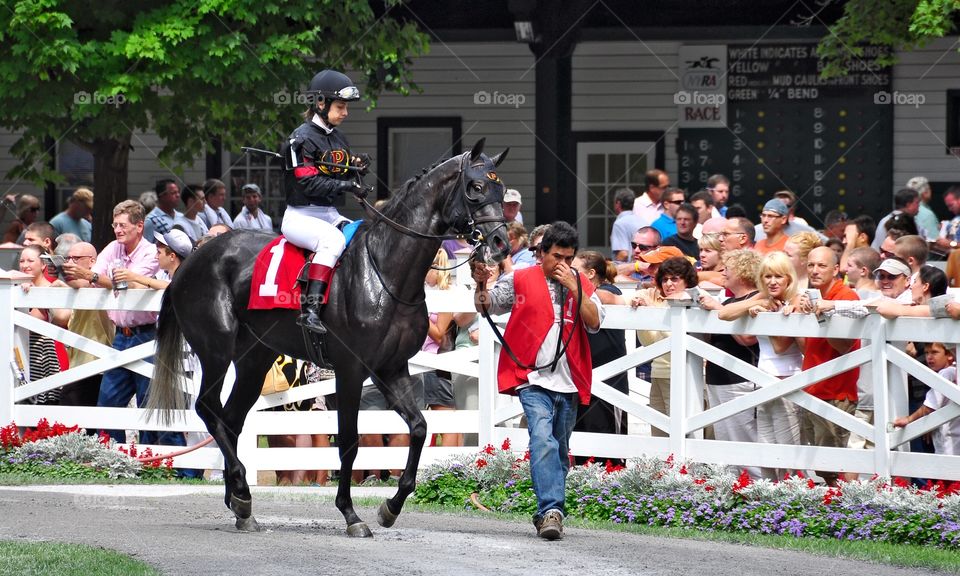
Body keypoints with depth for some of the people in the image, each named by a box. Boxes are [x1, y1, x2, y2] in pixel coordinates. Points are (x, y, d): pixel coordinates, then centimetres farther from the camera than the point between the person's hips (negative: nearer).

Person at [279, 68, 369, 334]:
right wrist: (345, 185, -27)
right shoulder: (303, 138, -11)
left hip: (330, 215, 9)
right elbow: (309, 183, -19)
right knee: (333, 240, -35)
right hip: (300, 216, -9)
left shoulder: (338, 138, 14)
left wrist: (356, 165, -1)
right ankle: (310, 309, -41)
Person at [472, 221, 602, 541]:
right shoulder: (521, 281, 5)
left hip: (568, 383, 4)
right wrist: (481, 285, -12)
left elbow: (595, 323, -2)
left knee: (559, 451, 11)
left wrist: (573, 287, -9)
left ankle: (549, 512, 24)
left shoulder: (582, 285, 11)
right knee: (543, 441, -21)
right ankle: (551, 511, -29)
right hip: (534, 379, -4)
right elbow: (486, 306, 9)